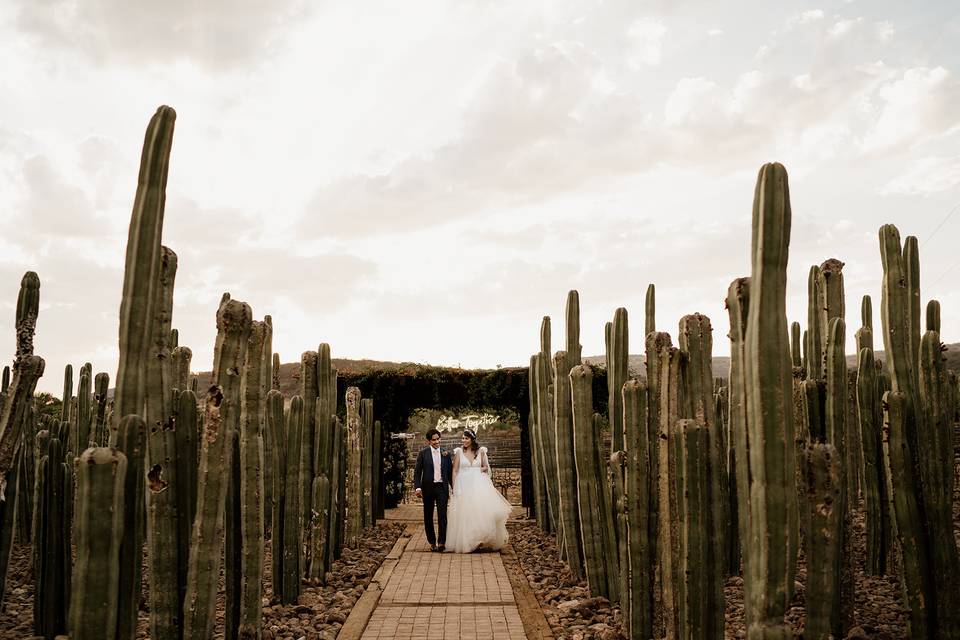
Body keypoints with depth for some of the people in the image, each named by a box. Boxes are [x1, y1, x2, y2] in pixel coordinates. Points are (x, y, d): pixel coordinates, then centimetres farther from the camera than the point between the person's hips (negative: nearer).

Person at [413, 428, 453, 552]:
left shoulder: (446, 454, 8)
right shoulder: (423, 453, 2)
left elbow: (450, 472, 13)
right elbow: (417, 471, 0)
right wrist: (417, 487, -9)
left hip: (442, 487, 0)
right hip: (428, 488, 0)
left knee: (442, 515, -10)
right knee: (428, 517, 7)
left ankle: (441, 542, -11)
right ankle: (432, 542, 18)